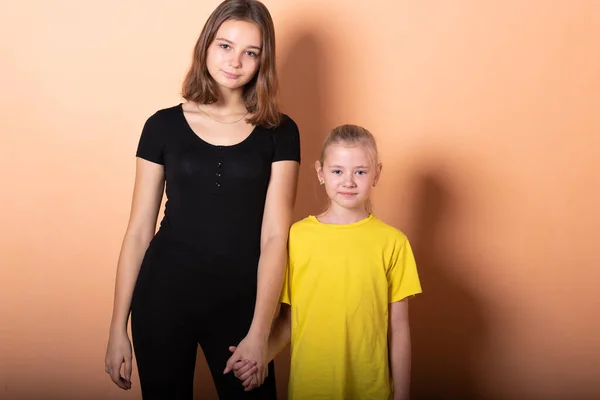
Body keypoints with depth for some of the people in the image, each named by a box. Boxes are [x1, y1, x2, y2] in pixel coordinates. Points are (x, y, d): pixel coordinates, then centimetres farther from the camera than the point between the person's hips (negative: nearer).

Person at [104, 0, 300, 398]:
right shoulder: (163, 125, 0)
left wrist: (259, 333, -17)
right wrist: (118, 327, 1)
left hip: (240, 300, 0)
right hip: (164, 297, 1)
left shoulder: (279, 132, -2)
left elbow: (275, 236, -9)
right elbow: (139, 230, 1)